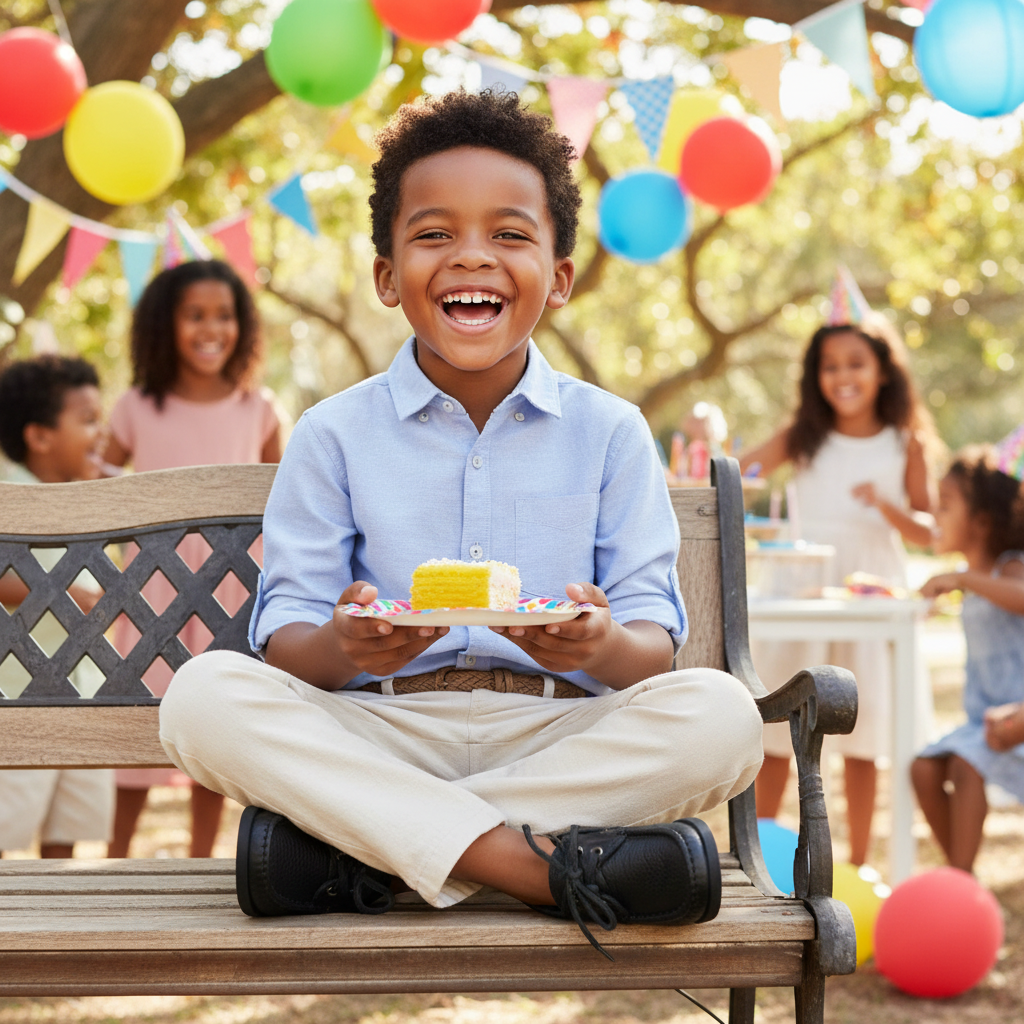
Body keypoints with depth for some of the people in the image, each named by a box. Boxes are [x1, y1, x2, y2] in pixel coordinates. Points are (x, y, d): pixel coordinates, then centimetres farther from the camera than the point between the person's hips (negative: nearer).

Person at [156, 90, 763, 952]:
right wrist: (342, 648, -25)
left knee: (720, 716, -29)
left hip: (557, 732, 1)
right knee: (204, 694, -27)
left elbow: (656, 645, 1)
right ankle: (545, 863, -33)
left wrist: (604, 646, -24)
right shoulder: (335, 435, 7)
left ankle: (348, 849, -27)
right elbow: (285, 635, 0)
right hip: (382, 731, 0)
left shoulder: (609, 432, 8)